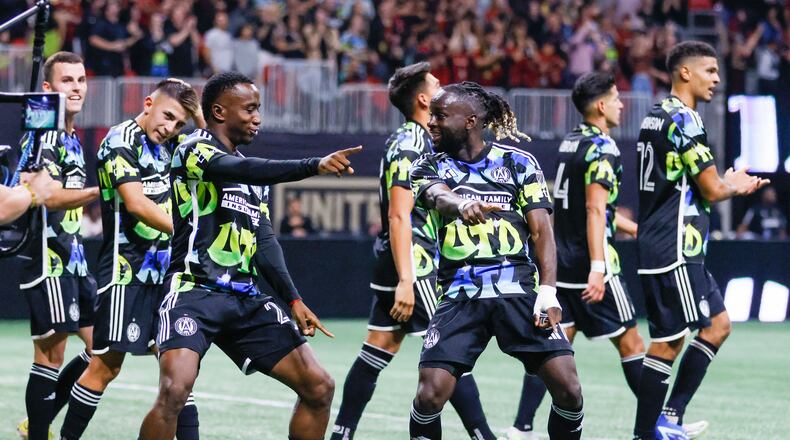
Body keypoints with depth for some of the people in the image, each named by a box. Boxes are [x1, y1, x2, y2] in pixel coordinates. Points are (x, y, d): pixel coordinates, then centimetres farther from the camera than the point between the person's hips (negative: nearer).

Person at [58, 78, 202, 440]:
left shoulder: (165, 145, 11)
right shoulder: (121, 141, -11)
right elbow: (136, 203, -23)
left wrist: (195, 107, 5)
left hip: (163, 268, 7)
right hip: (127, 270, -7)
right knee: (106, 365, -5)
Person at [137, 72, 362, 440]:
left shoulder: (255, 175, 21)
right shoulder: (195, 148, -4)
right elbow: (240, 170, -25)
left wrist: (293, 301, 7)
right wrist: (315, 165, -35)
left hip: (245, 299, 8)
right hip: (194, 290, -8)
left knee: (319, 387, 3)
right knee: (174, 391, -28)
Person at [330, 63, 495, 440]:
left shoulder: (415, 141, 15)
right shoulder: (410, 144, -14)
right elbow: (399, 215, -20)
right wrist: (405, 280, -25)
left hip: (394, 264, 10)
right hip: (412, 264, -10)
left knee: (378, 351, 9)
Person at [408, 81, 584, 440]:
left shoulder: (519, 163, 8)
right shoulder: (429, 167, 9)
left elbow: (541, 230, 4)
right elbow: (440, 196, -15)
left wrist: (547, 292, -10)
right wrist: (461, 204, -40)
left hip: (518, 289, 0)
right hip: (460, 293, 0)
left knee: (567, 388, -12)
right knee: (430, 394, -15)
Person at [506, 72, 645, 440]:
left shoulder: (570, 143, 14)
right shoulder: (602, 148, -12)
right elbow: (595, 210, -22)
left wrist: (633, 228, 35)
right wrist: (597, 268, -28)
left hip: (560, 264, 8)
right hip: (589, 264, -8)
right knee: (629, 341, 3)